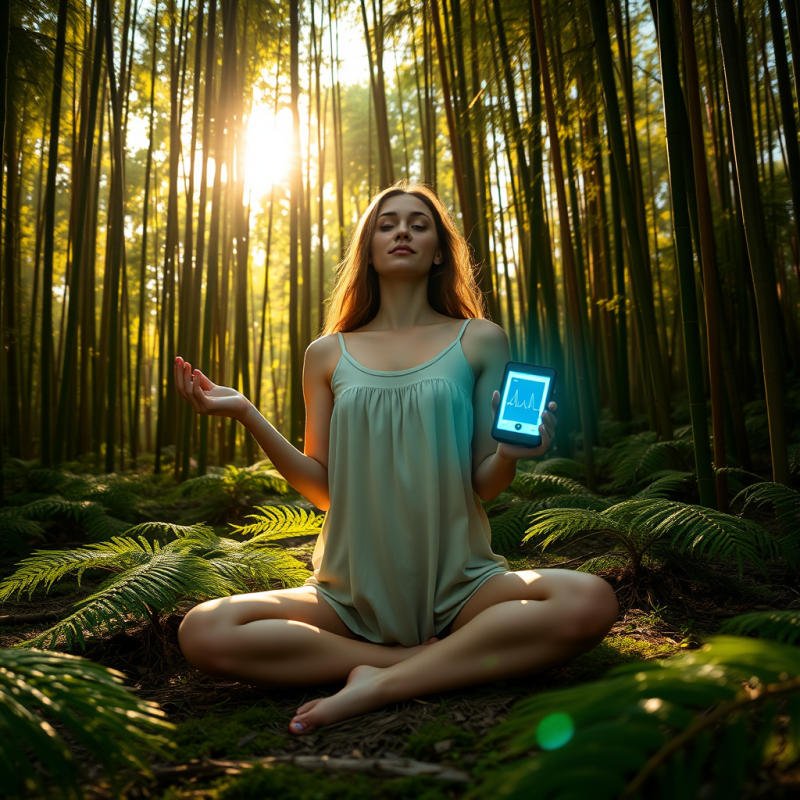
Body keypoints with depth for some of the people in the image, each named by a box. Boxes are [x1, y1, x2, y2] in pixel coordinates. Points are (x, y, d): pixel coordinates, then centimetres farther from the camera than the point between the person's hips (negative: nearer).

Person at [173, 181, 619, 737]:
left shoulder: (479, 341, 4)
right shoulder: (328, 355, 8)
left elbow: (485, 486, 3)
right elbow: (323, 489, 5)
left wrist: (509, 454, -20)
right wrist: (246, 414, -4)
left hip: (457, 583, -1)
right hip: (352, 589, 2)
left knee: (590, 602, -28)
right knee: (204, 633, -22)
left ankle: (381, 684, -19)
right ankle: (447, 661, -15)